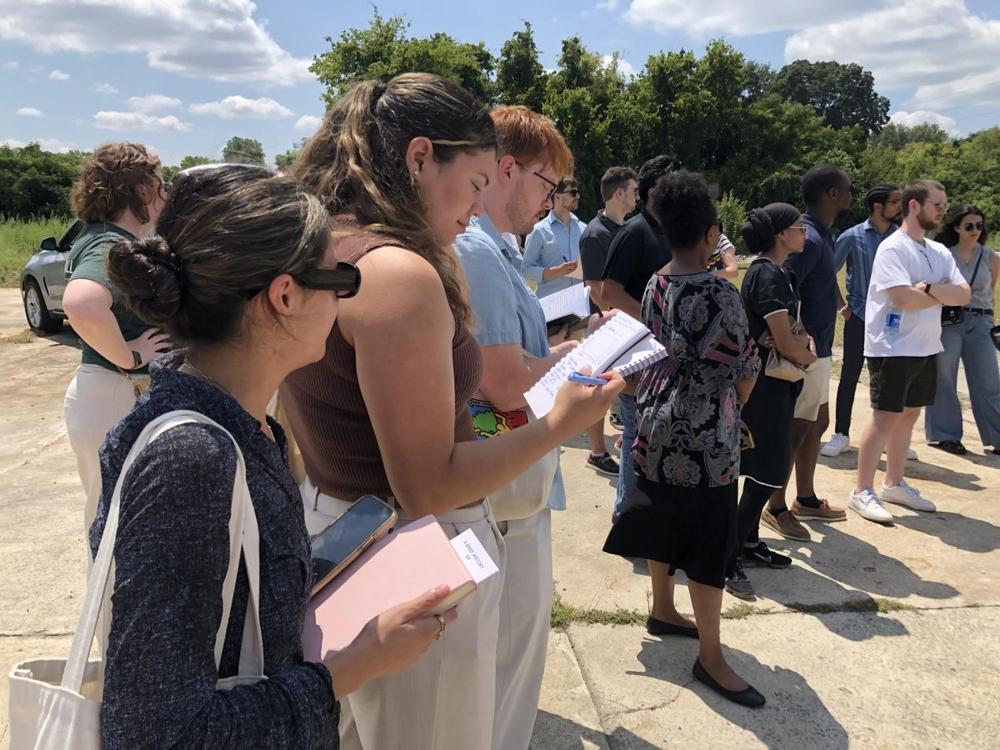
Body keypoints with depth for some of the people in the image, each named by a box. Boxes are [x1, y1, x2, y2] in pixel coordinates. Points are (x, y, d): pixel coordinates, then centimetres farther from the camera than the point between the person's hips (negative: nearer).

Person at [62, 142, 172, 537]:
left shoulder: (105, 239, 10)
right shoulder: (113, 248, -21)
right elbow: (80, 304, -41)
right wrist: (129, 357, -27)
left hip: (132, 396, 10)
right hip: (116, 400, -10)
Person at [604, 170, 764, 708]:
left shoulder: (655, 287, 2)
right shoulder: (720, 294, -19)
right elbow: (744, 369, -10)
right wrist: (735, 407, 7)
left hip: (657, 426, 8)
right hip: (704, 435, -8)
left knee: (665, 522, 20)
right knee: (709, 542, 1)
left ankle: (662, 612, 38)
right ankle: (710, 657, 10)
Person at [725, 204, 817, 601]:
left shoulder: (777, 271, 13)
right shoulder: (768, 274, -18)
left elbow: (792, 327, 19)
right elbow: (785, 344, -20)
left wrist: (804, 341, -3)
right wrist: (809, 357, 0)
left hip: (773, 384, 10)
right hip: (764, 385, -10)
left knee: (764, 468, 16)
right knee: (766, 472, -7)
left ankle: (749, 543, 27)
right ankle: (729, 558, -1)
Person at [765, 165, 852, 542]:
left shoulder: (821, 235, 12)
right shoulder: (809, 239, -20)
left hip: (818, 350, 10)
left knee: (817, 423, 18)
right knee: (797, 429, -1)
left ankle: (806, 500, 31)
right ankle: (776, 508, 11)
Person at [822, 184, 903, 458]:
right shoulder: (853, 237, -5)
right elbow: (828, 271, 2)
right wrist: (841, 304, 0)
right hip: (859, 316, -2)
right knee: (850, 376, 4)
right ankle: (841, 435, 15)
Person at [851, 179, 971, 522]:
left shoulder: (939, 252, 11)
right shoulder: (893, 248, -12)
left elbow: (965, 294, 2)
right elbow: (904, 298, -23)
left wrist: (930, 288, -16)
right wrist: (945, 295, -6)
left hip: (926, 348, 8)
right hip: (893, 348, -8)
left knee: (909, 415, 13)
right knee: (886, 418, -5)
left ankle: (894, 484, 26)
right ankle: (862, 492, 3)